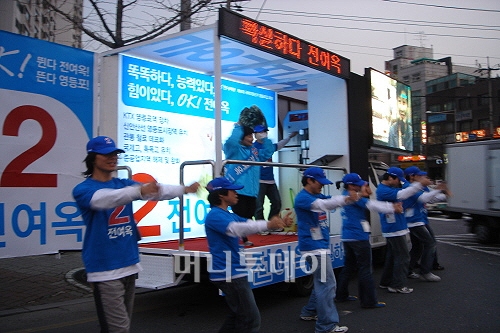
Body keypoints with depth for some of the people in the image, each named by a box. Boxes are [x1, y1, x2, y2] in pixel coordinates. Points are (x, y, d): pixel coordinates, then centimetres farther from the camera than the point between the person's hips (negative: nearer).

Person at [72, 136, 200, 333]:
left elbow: (157, 190, -3)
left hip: (129, 265, 6)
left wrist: (185, 189, -17)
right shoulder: (83, 190, -7)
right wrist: (140, 191, -44)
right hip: (105, 269, -6)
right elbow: (106, 198, -29)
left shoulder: (124, 184, 10)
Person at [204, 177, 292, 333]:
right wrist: (268, 224, -40)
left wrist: (279, 223, -3)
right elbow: (236, 228, -33)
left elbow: (250, 224, 11)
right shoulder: (215, 215, -16)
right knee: (251, 319, -5)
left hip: (233, 273, 11)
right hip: (230, 275, -11)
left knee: (238, 316, 24)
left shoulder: (229, 215, 15)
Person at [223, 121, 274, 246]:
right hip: (237, 190, -7)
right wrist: (238, 128, -12)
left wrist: (264, 138, 18)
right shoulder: (234, 149, -4)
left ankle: (243, 238, 30)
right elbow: (231, 141, -26)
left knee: (248, 216, 13)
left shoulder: (254, 151, 18)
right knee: (239, 217, -8)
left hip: (251, 191, 7)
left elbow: (269, 151, 27)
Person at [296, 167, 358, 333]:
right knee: (327, 284, -7)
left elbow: (331, 201, 1)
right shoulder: (302, 198, -16)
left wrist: (350, 197, -18)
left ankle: (309, 312, 33)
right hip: (315, 247, -10)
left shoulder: (318, 196, 14)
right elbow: (323, 204, -32)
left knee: (322, 282, 20)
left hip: (320, 245, 10)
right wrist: (346, 199, -44)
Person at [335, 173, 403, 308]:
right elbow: (372, 205, -12)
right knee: (365, 269, -2)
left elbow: (371, 204, 11)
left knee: (349, 267, 19)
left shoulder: (346, 196, 14)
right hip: (358, 238, -10)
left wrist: (393, 206, 4)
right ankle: (369, 301, 3)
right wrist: (394, 208, -2)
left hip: (347, 238, 10)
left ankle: (341, 295, 26)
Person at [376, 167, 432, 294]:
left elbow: (402, 193, 17)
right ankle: (398, 285, 2)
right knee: (403, 257, -4)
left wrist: (418, 183, 5)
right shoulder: (383, 190, -19)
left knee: (392, 256, 18)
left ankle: (386, 282, 27)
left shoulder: (389, 188, 16)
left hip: (392, 229, 11)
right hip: (395, 229, -11)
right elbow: (401, 194, -30)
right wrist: (419, 184, -33)